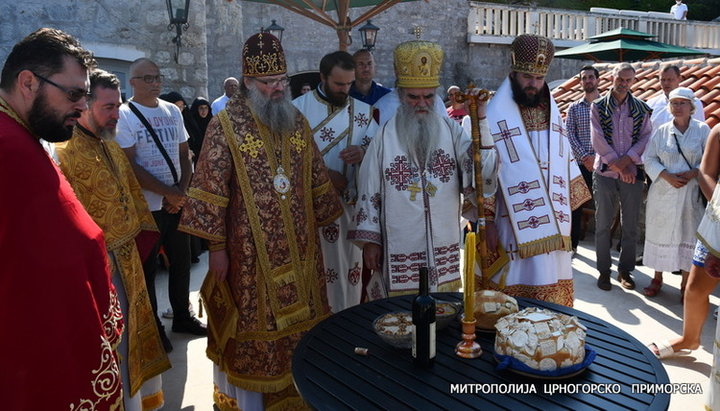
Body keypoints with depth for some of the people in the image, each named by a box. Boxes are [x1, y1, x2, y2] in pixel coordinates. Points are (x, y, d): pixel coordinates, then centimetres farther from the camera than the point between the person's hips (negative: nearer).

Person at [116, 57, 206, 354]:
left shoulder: (173, 111, 9)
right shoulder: (124, 116, -8)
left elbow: (185, 156, 10)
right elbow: (130, 166, -14)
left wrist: (182, 191, -5)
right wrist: (169, 193, -14)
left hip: (177, 203, 6)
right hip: (146, 206, -5)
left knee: (181, 261, 14)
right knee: (147, 268, 6)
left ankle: (182, 317, 31)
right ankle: (152, 327, 21)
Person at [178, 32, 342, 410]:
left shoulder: (297, 122, 6)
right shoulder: (226, 125, -9)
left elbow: (317, 180, 13)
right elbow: (211, 188, -11)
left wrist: (323, 223, 13)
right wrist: (216, 246, -12)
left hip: (299, 247, 5)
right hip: (250, 250, -5)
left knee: (299, 322, 14)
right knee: (253, 327, 8)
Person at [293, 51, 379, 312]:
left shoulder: (362, 111, 7)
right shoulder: (299, 108, -2)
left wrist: (363, 152, -17)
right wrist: (323, 174, -14)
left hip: (350, 202, 3)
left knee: (349, 268, 8)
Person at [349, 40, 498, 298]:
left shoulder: (451, 130, -1)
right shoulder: (385, 136, -4)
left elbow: (482, 172, -12)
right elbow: (369, 191, -1)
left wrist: (479, 119, -17)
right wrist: (370, 240, -2)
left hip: (444, 252, 2)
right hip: (398, 253, -2)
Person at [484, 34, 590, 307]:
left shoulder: (552, 113, 11)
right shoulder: (495, 116, -7)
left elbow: (566, 163, 16)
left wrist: (569, 208, 13)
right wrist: (487, 221, -11)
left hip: (553, 230, 5)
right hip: (514, 231, -5)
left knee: (554, 304, 12)